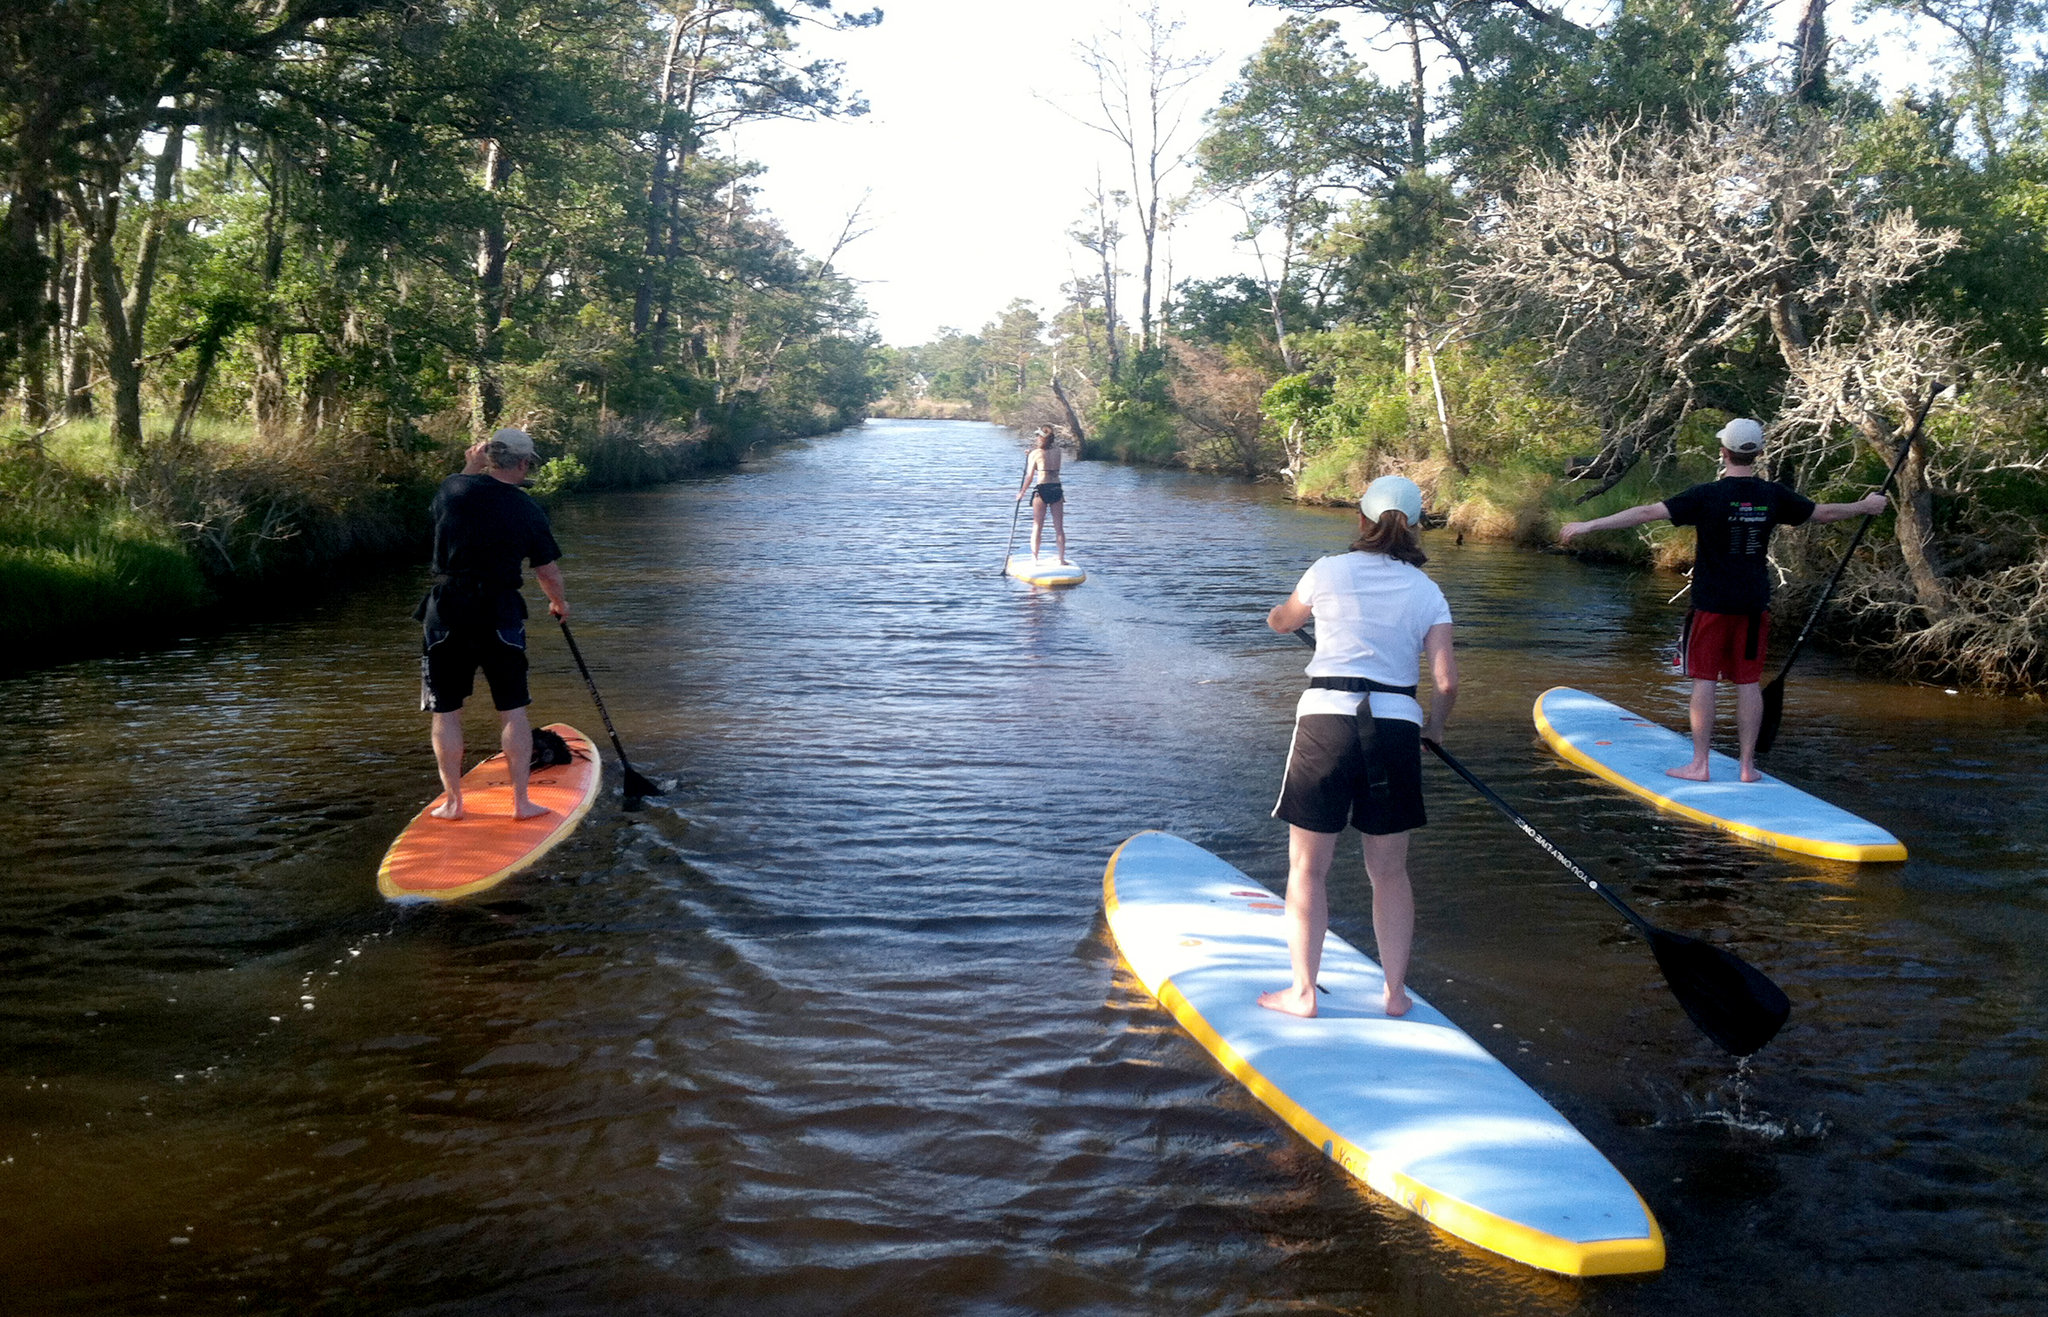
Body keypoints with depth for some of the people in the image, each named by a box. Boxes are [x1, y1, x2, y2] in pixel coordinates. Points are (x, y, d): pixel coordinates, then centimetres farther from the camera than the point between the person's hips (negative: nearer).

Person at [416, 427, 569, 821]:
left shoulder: (452, 488, -3)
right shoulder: (527, 509, -3)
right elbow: (547, 571, 4)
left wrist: (471, 465, 21)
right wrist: (559, 603, 23)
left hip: (446, 614, 1)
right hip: (500, 615, -1)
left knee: (446, 713, 9)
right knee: (513, 710, 8)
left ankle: (452, 802, 14)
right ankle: (520, 801, 9)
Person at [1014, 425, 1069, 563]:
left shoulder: (1035, 453, -4)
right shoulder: (1057, 451, 5)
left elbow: (1029, 477, -4)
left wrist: (1021, 492, 7)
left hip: (1042, 490, -3)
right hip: (1057, 489, 3)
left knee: (1037, 526, 3)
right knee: (1059, 527, 7)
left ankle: (1034, 558, 3)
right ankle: (1062, 558, 8)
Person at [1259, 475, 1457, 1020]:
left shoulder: (1328, 571, 1)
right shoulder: (1427, 591, 5)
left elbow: (1279, 621, 20)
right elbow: (1446, 681, -2)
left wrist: (1314, 609, 43)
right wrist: (1434, 726, 19)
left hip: (1327, 721, -2)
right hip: (1396, 729, 2)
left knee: (1307, 869, 8)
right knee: (1390, 873, 15)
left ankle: (1302, 991, 11)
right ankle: (1396, 991, 20)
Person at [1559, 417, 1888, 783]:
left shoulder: (1708, 495, -12)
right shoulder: (1773, 495, 1)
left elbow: (1649, 512, -16)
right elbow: (1824, 512, 15)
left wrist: (1588, 525, -15)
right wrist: (1864, 506, 35)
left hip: (1712, 603, -3)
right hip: (1754, 603, 4)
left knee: (1705, 679, 2)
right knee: (1748, 681, 8)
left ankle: (1699, 764, 4)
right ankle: (1748, 764, 12)